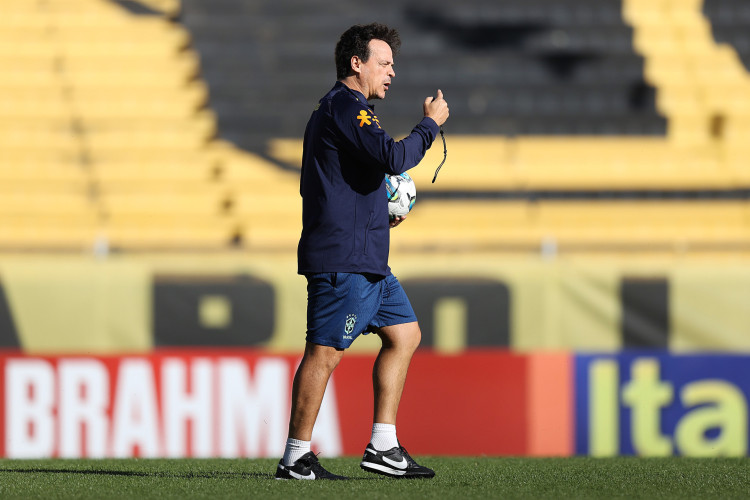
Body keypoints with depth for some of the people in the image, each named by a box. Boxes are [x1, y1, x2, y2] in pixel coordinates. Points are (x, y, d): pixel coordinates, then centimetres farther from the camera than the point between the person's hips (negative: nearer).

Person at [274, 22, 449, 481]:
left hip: (368, 261, 11)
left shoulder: (342, 109, 23)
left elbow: (322, 185, 29)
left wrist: (377, 214, 19)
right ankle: (295, 458, -7)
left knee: (405, 334, 11)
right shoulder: (345, 107, -11)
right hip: (342, 258, -11)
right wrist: (430, 124, -9)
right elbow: (393, 158, -24)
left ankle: (383, 446, 12)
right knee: (326, 352, -10)